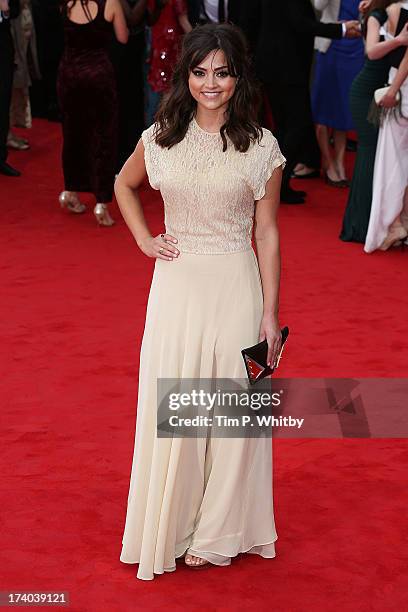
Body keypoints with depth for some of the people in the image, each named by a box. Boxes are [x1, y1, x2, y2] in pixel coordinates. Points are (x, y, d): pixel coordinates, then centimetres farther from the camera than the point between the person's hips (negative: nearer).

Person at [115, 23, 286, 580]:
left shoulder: (261, 146, -4)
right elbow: (124, 185, 21)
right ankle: (170, 528, 24)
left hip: (236, 288, -1)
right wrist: (143, 239, 7)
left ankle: (219, 532, 24)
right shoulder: (161, 137, 1)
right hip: (177, 287, 2)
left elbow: (268, 233, -2)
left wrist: (271, 315, -4)